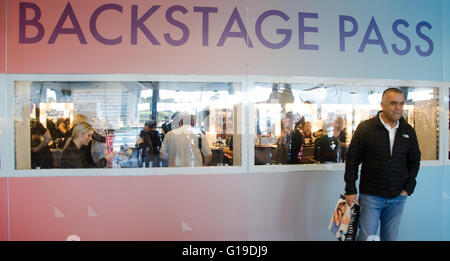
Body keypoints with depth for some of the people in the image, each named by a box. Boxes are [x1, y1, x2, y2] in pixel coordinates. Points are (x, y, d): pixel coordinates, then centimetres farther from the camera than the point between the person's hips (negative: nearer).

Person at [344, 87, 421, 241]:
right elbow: (352, 160, -5)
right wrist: (350, 190, -7)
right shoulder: (365, 128, -7)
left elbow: (414, 161, 13)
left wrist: (409, 188, 2)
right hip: (370, 196, -3)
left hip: (397, 198, 4)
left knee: (391, 237, 15)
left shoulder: (408, 131, 4)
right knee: (366, 237, 1)